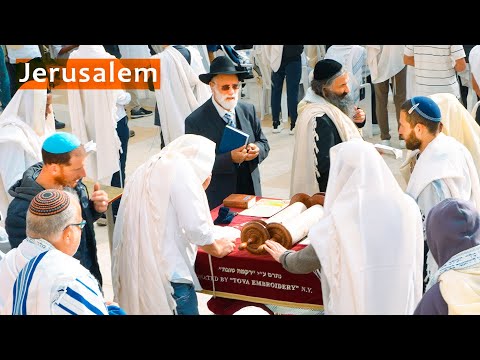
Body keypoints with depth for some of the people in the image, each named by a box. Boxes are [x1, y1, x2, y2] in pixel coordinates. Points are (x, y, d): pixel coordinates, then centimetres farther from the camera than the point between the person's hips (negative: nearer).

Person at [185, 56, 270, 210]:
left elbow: (264, 144, 10)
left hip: (251, 191, 5)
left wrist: (257, 149, -13)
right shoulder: (195, 121, -13)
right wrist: (230, 158, -27)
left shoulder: (248, 110, 3)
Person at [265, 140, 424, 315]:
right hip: (403, 305, 4)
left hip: (355, 306, -3)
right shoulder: (408, 207, -11)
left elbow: (305, 263, -5)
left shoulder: (341, 218, -20)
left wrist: (284, 256, 15)